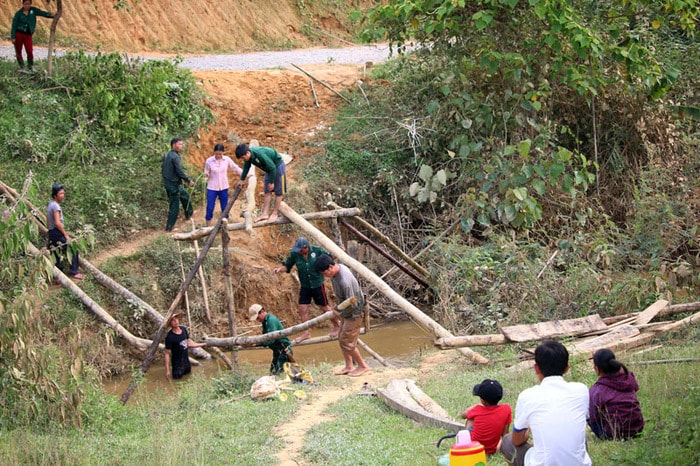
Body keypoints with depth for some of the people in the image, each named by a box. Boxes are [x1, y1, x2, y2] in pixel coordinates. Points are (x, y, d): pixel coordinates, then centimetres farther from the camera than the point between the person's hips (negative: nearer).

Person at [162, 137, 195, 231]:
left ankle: (189, 214, 46)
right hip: (174, 184, -10)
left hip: (167, 182, 10)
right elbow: (180, 171, -23)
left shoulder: (166, 156, 7)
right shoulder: (175, 157, -21)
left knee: (185, 195, 29)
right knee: (174, 206, 0)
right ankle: (169, 227, 6)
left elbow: (162, 168, 16)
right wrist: (189, 181, -12)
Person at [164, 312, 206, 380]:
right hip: (177, 364, -7)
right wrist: (167, 370, -19)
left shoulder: (184, 329, -6)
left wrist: (203, 344, 12)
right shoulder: (169, 337, -25)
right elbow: (167, 354, -19)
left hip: (186, 361, 7)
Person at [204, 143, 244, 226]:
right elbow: (206, 174, -1)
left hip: (223, 188, 2)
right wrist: (206, 175, -24)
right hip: (212, 188, -2)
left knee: (225, 208, 9)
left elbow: (236, 168, 5)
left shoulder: (227, 160, -5)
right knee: (210, 208, -2)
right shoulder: (209, 161, -9)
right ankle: (208, 227, 9)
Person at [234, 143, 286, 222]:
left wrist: (271, 182, -21)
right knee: (267, 192, 4)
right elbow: (246, 167, 11)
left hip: (278, 166, -8)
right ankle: (265, 213, 3)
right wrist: (242, 180, 19)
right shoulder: (249, 156, -12)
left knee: (278, 192, 0)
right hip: (270, 168, 8)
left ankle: (274, 214, 7)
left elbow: (272, 168, -30)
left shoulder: (260, 154, -37)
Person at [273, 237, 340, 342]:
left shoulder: (317, 250, -15)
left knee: (324, 307, 8)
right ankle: (306, 332, 17)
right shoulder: (294, 254, -12)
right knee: (302, 308, 2)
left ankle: (337, 324, 31)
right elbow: (287, 266, -1)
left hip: (317, 284, -3)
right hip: (304, 286, 3)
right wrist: (280, 269, -22)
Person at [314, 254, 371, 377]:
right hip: (346, 311, 9)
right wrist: (338, 307, 12)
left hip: (354, 312, -9)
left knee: (347, 342, -1)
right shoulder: (336, 269, -6)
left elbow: (352, 304, -27)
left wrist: (340, 313, -13)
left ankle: (363, 366, 15)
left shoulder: (344, 281, -35)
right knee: (341, 338, 14)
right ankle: (349, 366, 24)